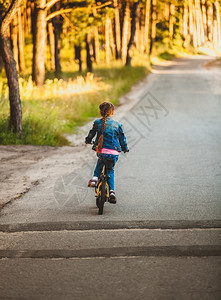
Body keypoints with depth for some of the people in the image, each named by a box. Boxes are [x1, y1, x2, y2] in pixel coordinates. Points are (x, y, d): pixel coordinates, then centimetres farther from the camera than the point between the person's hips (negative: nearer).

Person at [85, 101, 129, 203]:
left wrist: (88, 140, 40)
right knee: (110, 170, 21)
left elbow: (92, 133, 19)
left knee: (100, 162, 35)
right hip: (114, 153, 0)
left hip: (101, 151, 0)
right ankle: (111, 191, 7)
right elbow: (122, 137, 15)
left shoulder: (97, 122, 4)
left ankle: (95, 177, 13)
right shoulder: (117, 124, 5)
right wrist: (125, 148, 31)